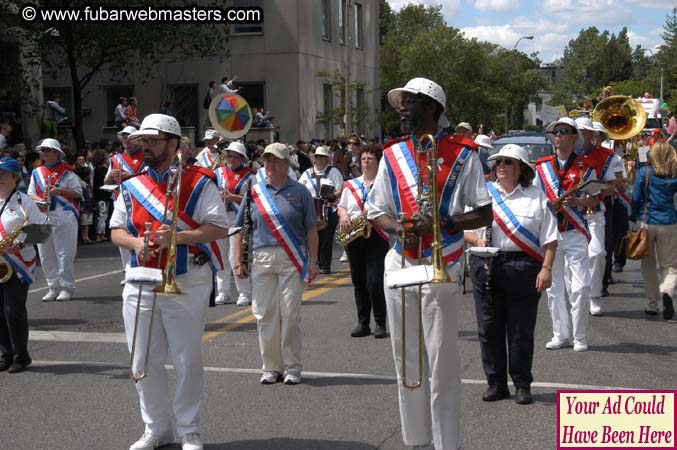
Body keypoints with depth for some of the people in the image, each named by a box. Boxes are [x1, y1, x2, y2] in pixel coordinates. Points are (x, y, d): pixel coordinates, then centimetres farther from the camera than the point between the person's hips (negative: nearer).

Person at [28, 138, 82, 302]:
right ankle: (53, 287, 15)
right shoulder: (36, 172, 15)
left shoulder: (67, 171, 1)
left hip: (64, 217, -5)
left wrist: (59, 190, -14)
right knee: (45, 256, 6)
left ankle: (67, 287, 4)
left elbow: (78, 193, -2)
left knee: (65, 255, -4)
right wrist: (39, 200, -8)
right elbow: (30, 193, 14)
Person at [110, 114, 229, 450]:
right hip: (140, 286, 5)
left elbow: (219, 228, -10)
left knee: (187, 362, 4)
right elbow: (116, 230, 13)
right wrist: (134, 242, -9)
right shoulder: (130, 186, 10)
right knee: (144, 363, 10)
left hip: (187, 286, -4)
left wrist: (176, 236, -22)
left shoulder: (198, 183, -4)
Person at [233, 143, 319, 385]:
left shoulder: (299, 192, 6)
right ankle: (271, 367, 13)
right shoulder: (253, 191, 9)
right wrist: (239, 261, 5)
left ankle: (292, 367, 9)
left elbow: (310, 229, 5)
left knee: (290, 313, -2)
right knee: (264, 314, 3)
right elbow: (241, 229, 10)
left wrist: (313, 261, -1)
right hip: (261, 258, 2)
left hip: (292, 259, -2)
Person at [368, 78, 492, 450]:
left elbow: (484, 214, -2)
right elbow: (377, 212, 13)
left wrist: (442, 223, -18)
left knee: (442, 362, -5)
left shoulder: (462, 154, -1)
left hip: (442, 269, -5)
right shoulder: (392, 155, 11)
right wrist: (398, 228, -9)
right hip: (400, 263, 5)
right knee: (407, 360, 10)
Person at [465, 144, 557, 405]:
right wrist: (476, 240, -9)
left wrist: (546, 268, -9)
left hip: (523, 268, -2)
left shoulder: (536, 197, 5)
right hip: (486, 267, 2)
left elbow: (549, 238, 1)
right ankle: (496, 383, 17)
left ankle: (522, 384, 14)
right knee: (489, 328, 5)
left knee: (521, 330, 1)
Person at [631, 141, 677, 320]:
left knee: (648, 264, 15)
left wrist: (636, 216, 12)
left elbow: (636, 199, -3)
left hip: (647, 222, 0)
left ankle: (652, 304, 15)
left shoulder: (644, 173, -6)